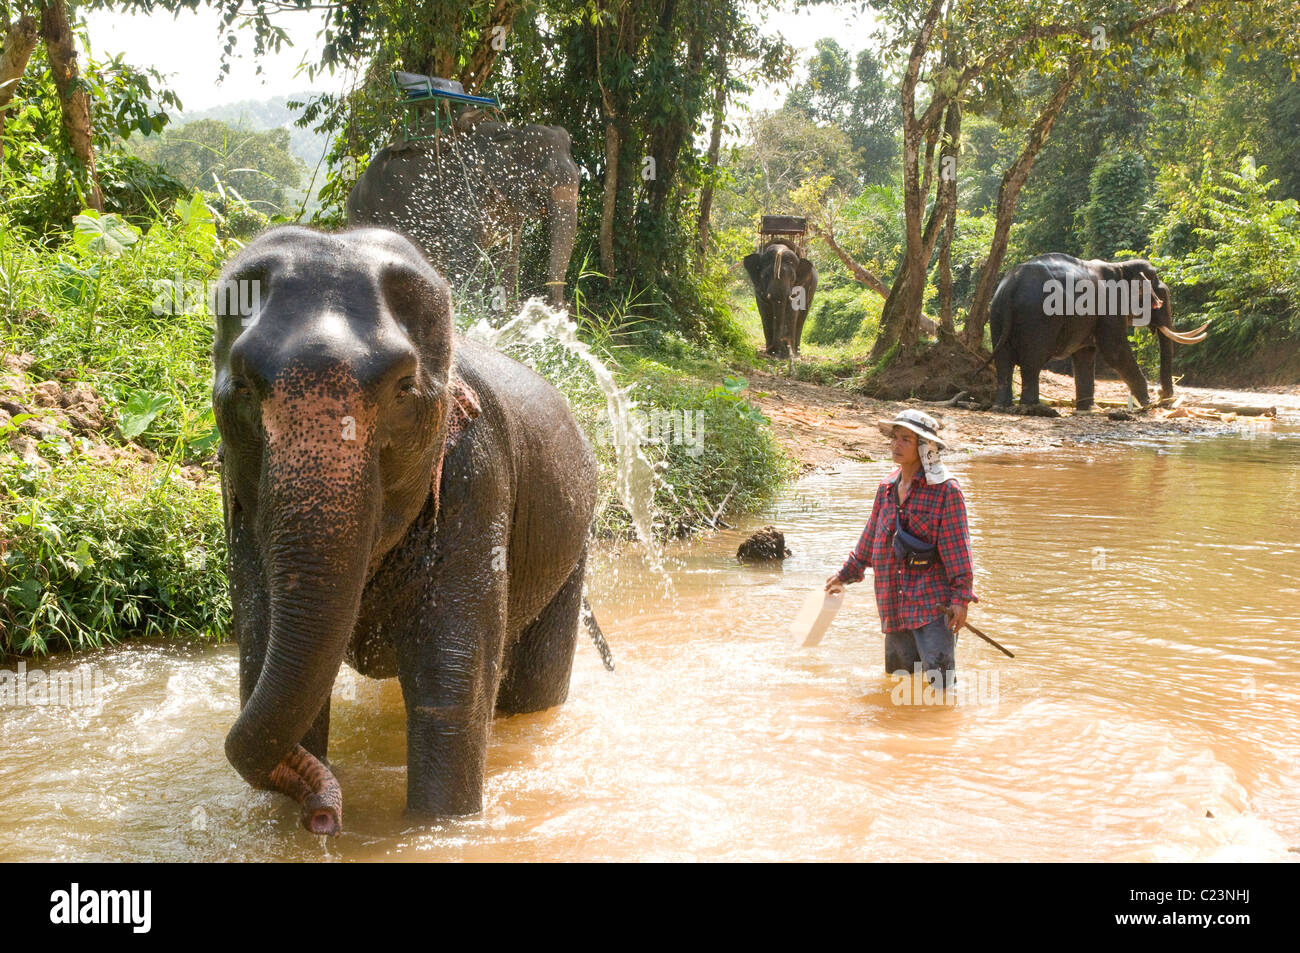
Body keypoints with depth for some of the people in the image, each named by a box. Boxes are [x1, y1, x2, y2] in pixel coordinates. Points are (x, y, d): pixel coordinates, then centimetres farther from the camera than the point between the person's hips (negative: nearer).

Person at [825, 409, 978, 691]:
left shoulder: (945, 490, -8)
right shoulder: (887, 487, 11)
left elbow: (958, 548, -10)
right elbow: (871, 536, 23)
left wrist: (961, 598, -15)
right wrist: (845, 574, 29)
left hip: (933, 602, -6)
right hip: (895, 606, 6)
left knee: (939, 678, -11)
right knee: (898, 673, 13)